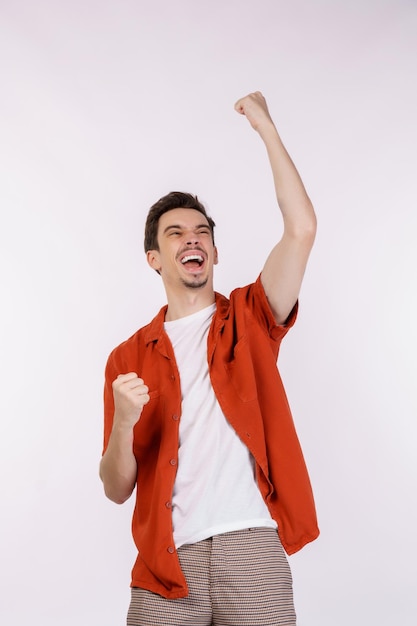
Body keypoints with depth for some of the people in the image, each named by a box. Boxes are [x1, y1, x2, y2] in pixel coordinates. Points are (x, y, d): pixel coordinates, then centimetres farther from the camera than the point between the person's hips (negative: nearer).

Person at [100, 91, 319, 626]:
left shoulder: (249, 319, 8)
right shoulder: (128, 358, 8)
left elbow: (301, 229, -8)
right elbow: (117, 490, 6)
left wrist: (266, 128, -4)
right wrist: (123, 423, -14)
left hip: (253, 549, 0)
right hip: (167, 562, 1)